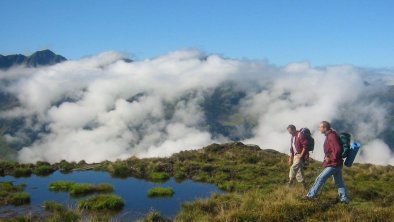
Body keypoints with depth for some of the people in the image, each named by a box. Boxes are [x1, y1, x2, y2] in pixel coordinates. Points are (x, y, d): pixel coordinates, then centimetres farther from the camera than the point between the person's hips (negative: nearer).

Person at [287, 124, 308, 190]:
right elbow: (291, 148, 20)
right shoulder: (292, 137, 15)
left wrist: (301, 155, -21)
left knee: (293, 168, -20)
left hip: (301, 156, -10)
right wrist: (290, 158, 17)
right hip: (295, 156, 10)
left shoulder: (300, 135, -14)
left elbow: (305, 146, -21)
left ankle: (291, 181, -11)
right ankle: (304, 186, 16)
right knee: (298, 171, 10)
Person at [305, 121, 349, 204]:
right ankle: (344, 198, 16)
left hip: (333, 164, -10)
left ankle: (311, 195, 1)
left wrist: (330, 158, -18)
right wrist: (328, 157, 10)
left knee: (320, 179, -5)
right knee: (339, 182, 12)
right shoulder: (329, 136, 13)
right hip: (337, 164, 10)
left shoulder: (332, 136, -19)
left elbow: (337, 150, -26)